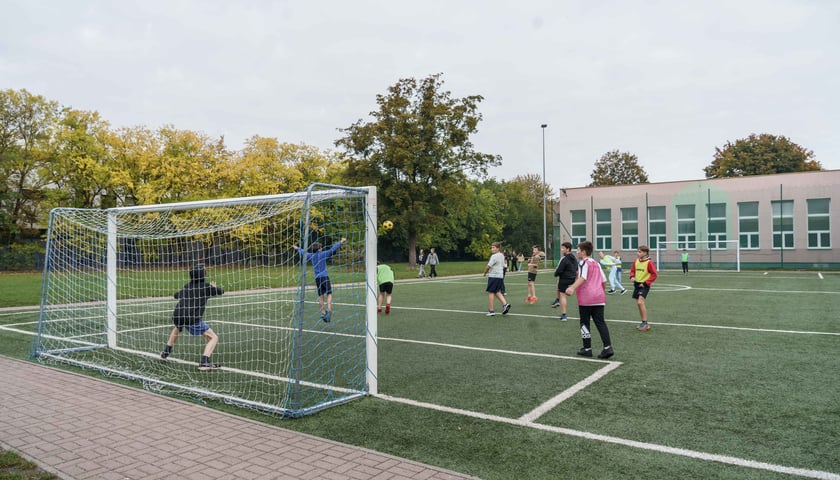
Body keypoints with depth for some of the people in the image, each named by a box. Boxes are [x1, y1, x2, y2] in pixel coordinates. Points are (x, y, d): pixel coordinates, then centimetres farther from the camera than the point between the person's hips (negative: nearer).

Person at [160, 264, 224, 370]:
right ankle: (204, 362, -23)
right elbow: (221, 291, 11)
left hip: (176, 316, 7)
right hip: (193, 318, -6)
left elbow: (176, 295, 36)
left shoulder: (186, 286, 18)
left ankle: (165, 353, 46)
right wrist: (214, 287, 31)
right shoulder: (205, 286, 2)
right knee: (214, 338, -4)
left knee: (177, 328, 42)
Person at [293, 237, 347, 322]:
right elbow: (333, 249, -5)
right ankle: (329, 310, -22)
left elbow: (303, 252, 28)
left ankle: (323, 313, 6)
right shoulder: (323, 254, -1)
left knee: (320, 296, 7)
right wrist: (340, 242, 1)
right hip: (324, 276, -5)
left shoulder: (311, 256, 11)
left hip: (317, 278, 5)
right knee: (329, 294, -5)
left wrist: (298, 248, 46)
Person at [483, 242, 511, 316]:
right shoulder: (502, 256, 13)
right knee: (497, 292, 18)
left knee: (491, 292, 0)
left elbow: (488, 266, -16)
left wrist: (485, 273, 3)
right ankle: (505, 304, 2)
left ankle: (491, 310, 1)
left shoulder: (494, 256, -15)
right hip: (500, 276, 9)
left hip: (493, 276, -9)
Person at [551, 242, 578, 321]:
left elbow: (559, 270, -21)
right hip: (573, 278, 9)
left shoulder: (564, 259, -20)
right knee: (558, 281, 35)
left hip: (564, 279, -9)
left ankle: (563, 315, -2)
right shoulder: (574, 258, 7)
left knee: (562, 296, -1)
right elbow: (576, 268, 19)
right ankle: (557, 300, 30)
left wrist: (555, 273, -1)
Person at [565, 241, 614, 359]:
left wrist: (572, 288, -36)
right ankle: (608, 347, -6)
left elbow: (582, 278, -22)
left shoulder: (583, 263, -5)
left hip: (586, 299, -6)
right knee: (600, 322, 5)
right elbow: (604, 281, 19)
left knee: (584, 323, 6)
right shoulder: (596, 264, 17)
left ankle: (587, 349, 11)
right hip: (599, 298, 6)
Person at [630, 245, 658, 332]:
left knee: (640, 302, -21)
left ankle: (645, 323, -13)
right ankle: (644, 323, 24)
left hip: (644, 285, -7)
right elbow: (632, 270, 17)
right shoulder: (636, 261, 5)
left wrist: (645, 283, -16)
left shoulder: (649, 263, -13)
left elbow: (654, 275, -12)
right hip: (637, 284, 7)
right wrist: (632, 277, -5)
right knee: (639, 304, 11)